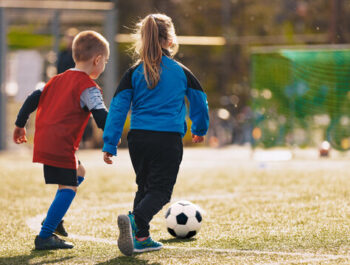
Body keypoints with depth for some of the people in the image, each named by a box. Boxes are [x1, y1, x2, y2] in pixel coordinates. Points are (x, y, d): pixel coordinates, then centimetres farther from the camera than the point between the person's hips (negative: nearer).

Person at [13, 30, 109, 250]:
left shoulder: (59, 79, 18)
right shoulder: (88, 87, -7)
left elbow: (34, 99, 19)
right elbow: (101, 116, -14)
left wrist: (20, 124, 26)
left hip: (43, 141, 9)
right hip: (61, 145, -9)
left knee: (78, 173, 25)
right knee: (68, 187, -6)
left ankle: (53, 219, 19)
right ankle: (45, 237, -8)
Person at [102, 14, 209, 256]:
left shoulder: (134, 73, 6)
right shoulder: (182, 72, 5)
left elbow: (118, 109, 1)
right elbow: (200, 102, 18)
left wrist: (109, 145, 4)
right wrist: (200, 130, 37)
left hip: (138, 138, 3)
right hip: (169, 139, -3)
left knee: (145, 187, 19)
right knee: (160, 190, -3)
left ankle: (141, 238, 14)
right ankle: (136, 220, -31)